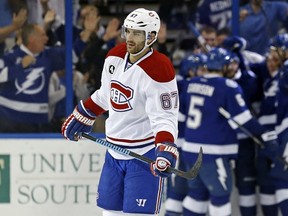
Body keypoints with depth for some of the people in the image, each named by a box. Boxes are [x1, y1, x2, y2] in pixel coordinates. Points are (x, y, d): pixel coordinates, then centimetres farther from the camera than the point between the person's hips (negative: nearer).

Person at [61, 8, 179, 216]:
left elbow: (165, 117, -24)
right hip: (114, 150, 8)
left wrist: (165, 149, -38)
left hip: (146, 153, -8)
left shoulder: (159, 70, -20)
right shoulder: (115, 57, 2)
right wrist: (81, 116, 27)